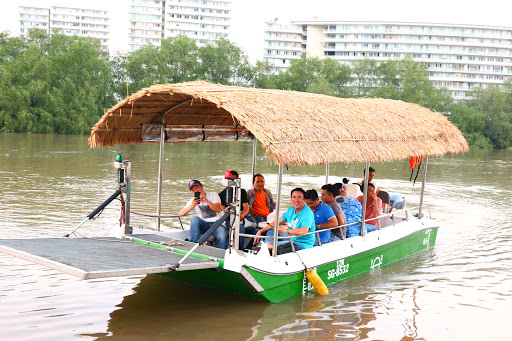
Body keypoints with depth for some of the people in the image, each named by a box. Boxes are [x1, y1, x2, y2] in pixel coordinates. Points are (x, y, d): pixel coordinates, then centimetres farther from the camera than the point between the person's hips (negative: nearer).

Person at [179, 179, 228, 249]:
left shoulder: (213, 195, 6)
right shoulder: (193, 201, 12)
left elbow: (218, 210, -10)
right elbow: (181, 213, 1)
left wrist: (206, 200, -22)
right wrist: (192, 206, -16)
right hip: (204, 224, 3)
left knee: (223, 237, -36)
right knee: (195, 219, -31)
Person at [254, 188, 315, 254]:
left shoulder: (307, 213, -19)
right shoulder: (291, 210, 7)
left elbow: (303, 232, -34)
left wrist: (285, 230, -22)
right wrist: (260, 231, 7)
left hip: (302, 244, -9)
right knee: (271, 230, 8)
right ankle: (268, 245, -15)